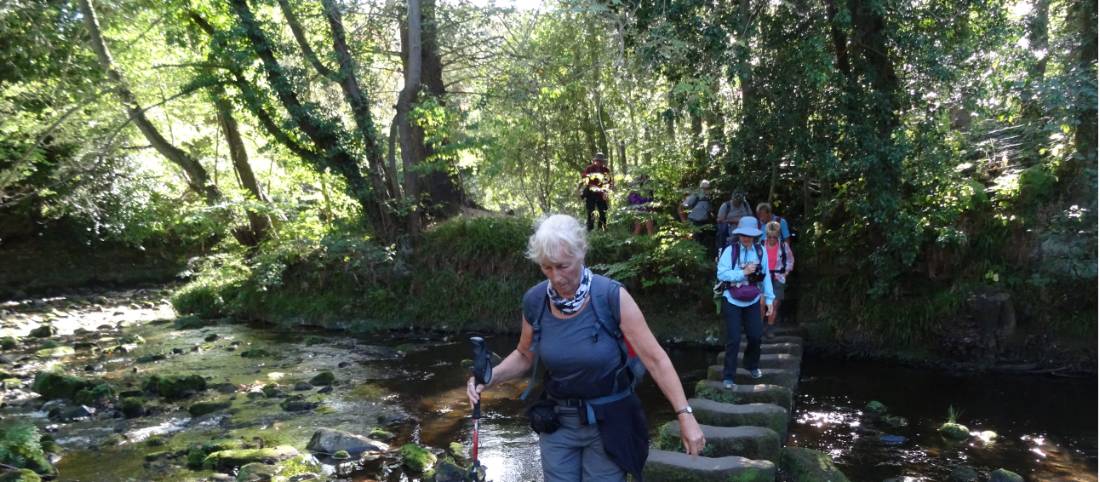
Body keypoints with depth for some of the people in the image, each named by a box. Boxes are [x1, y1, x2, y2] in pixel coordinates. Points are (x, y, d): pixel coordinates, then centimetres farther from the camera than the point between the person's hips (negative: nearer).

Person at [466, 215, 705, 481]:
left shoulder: (611, 296, -19)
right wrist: (490, 377, -8)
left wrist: (685, 416, -18)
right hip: (557, 422, 3)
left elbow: (655, 358, -16)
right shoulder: (534, 301, -8)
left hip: (608, 422, -3)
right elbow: (524, 356, 9)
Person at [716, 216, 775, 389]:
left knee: (756, 335, 8)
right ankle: (728, 376, 6)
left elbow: (765, 276, 0)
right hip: (732, 302, -3)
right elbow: (721, 274, -20)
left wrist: (769, 299, 1)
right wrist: (743, 272, -24)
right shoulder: (730, 250, -14)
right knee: (734, 339, -4)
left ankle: (752, 365, 37)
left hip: (752, 302, 3)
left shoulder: (760, 251, -4)